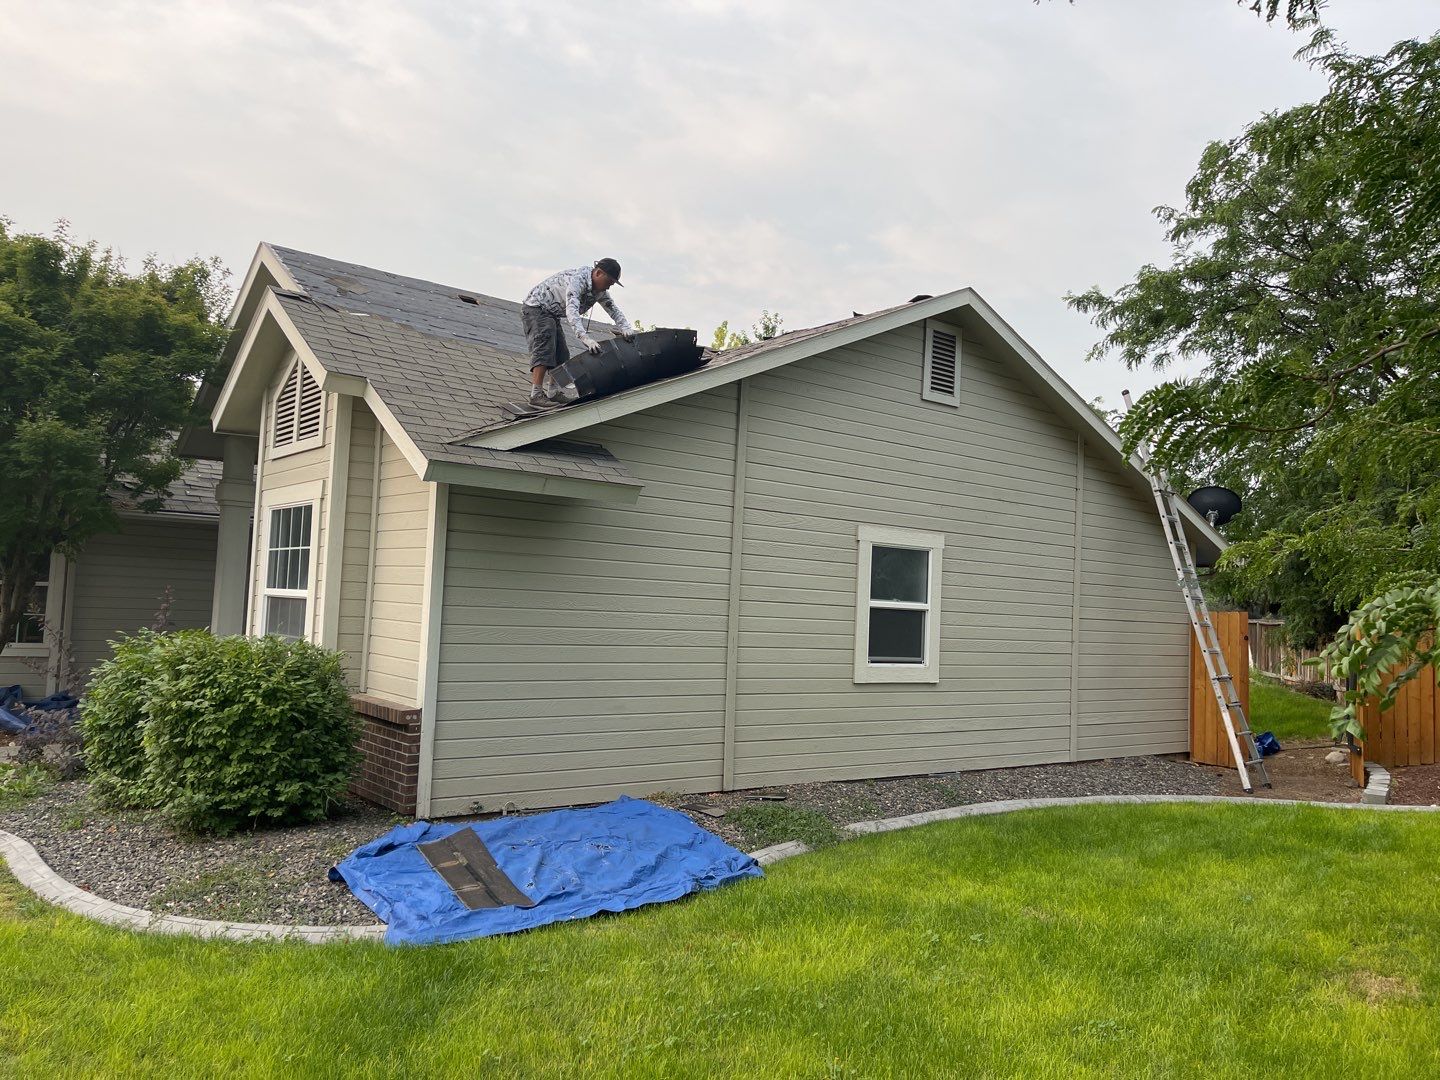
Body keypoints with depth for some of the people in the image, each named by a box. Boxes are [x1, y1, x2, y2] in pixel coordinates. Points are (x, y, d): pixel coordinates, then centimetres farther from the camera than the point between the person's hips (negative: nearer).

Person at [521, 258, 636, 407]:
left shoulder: (600, 292, -2)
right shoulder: (577, 279, -32)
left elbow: (614, 310, 0)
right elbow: (571, 311, -45)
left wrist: (626, 328, -23)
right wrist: (585, 338, -57)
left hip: (551, 315, 10)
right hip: (535, 309, -10)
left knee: (561, 357, 5)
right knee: (544, 350, -25)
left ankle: (554, 394, 9)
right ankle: (536, 395, -31)